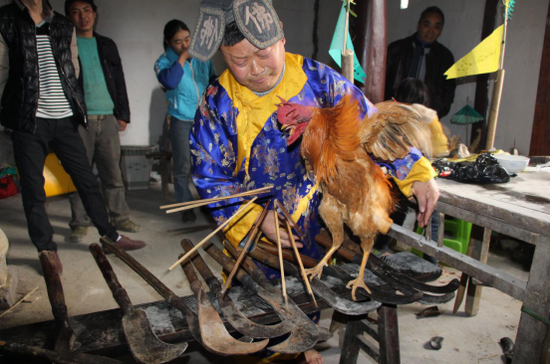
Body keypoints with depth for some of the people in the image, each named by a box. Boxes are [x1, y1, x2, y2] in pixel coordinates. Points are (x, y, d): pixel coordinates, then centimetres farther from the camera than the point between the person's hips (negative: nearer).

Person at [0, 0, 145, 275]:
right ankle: (47, 249, 19)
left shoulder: (64, 26, 12)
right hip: (28, 120, -3)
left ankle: (111, 235, 22)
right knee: (33, 190, 4)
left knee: (86, 180, 10)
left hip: (64, 119, 4)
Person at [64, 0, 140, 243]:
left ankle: (120, 217, 16)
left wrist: (123, 114, 11)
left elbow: (119, 82, 18)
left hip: (107, 118, 3)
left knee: (113, 172, 5)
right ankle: (80, 223, 11)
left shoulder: (107, 45, 18)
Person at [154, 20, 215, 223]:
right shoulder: (164, 61, -3)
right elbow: (169, 81, -24)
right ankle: (186, 207, 12)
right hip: (181, 120, -3)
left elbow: (213, 81, 20)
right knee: (182, 166, 0)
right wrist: (182, 57, -16)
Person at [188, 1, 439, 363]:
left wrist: (418, 174, -11)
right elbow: (211, 178, -13)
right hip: (251, 229, -1)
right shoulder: (217, 103, -16)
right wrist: (257, 219, -24)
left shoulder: (317, 79, -15)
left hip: (313, 222, 1)